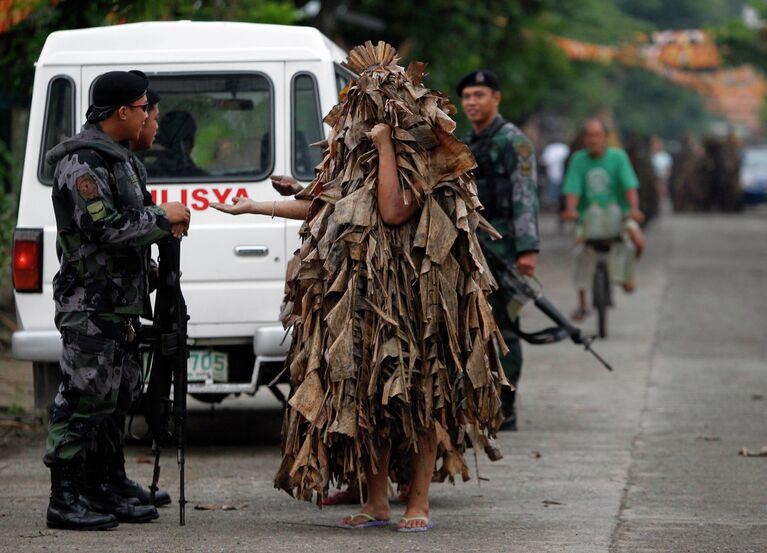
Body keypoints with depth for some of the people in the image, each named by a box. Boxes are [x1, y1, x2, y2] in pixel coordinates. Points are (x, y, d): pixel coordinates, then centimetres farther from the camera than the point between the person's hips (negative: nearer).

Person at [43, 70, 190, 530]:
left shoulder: (116, 156, 17)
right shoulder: (83, 163, -15)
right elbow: (105, 229, -23)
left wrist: (162, 224, 8)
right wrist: (164, 217, -12)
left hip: (120, 302, 10)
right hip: (92, 305, -10)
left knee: (115, 399, 13)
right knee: (86, 398, -9)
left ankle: (98, 491, 19)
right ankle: (65, 500, -5)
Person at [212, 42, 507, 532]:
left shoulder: (426, 157, -9)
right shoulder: (356, 154, 13)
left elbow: (394, 211, -23)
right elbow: (320, 204, 21)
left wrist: (386, 144, -17)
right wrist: (252, 208, 23)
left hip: (410, 297, -7)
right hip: (361, 294, 7)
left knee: (416, 394, -3)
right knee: (366, 395, 7)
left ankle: (419, 503, 2)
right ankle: (377, 501, 14)